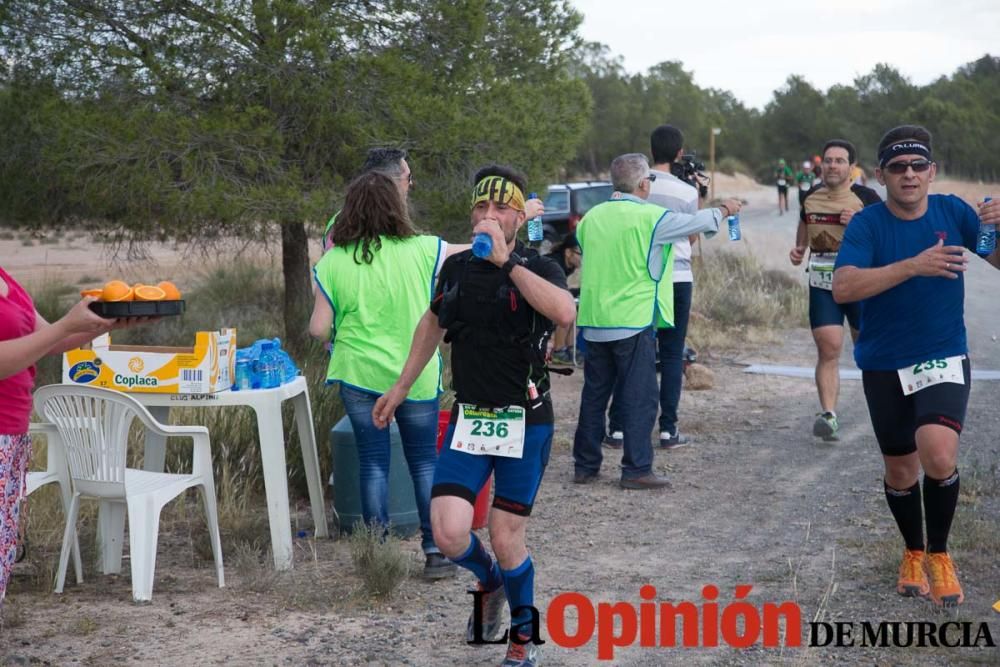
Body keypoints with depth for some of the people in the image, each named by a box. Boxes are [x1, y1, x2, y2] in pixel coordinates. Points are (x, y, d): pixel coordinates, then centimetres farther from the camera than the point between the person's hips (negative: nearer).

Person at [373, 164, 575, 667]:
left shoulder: (538, 268, -8)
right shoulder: (457, 267, 5)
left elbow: (564, 312, -31)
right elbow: (433, 323, 24)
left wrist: (507, 261, -30)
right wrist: (401, 387, 26)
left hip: (524, 422, -3)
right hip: (468, 419, 3)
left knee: (506, 541, 0)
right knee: (449, 535, -9)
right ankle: (490, 582, 27)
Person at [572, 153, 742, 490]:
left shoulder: (592, 216, 5)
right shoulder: (650, 217, -11)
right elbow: (694, 222, 3)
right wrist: (724, 210, 24)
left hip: (594, 322, 6)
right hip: (633, 321, -6)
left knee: (594, 393, 13)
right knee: (639, 397, 0)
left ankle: (585, 465, 18)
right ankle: (636, 470, 1)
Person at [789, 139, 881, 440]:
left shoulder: (866, 198, -6)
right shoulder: (811, 196, 6)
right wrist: (798, 250, 9)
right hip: (822, 285, 2)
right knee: (828, 348, -10)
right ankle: (828, 414, -15)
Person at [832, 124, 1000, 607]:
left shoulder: (952, 211, -6)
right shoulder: (868, 223, -12)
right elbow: (843, 287, -26)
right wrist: (913, 266, -36)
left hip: (944, 357, 0)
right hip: (885, 366, 1)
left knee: (939, 456, -22)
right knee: (900, 471, 13)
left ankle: (939, 555, 2)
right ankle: (913, 553, 39)